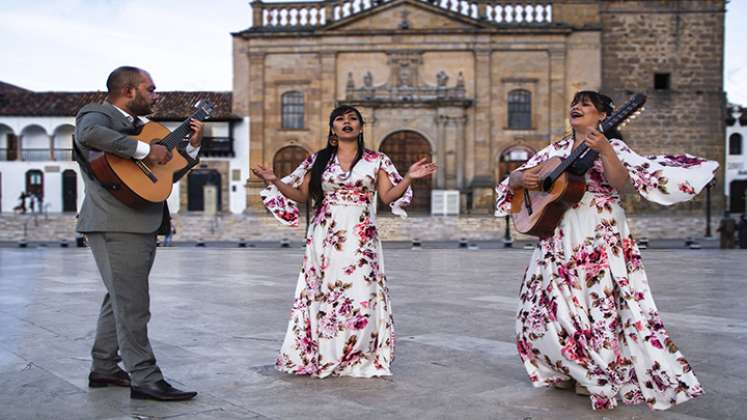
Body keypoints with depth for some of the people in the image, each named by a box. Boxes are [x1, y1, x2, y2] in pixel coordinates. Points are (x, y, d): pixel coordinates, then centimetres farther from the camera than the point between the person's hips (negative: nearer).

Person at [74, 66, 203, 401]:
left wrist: (192, 146, 12)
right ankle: (145, 380, -5)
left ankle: (104, 369, 28)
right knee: (133, 304, -8)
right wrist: (144, 150, -27)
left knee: (120, 299, 16)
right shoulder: (97, 114, -4)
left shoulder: (140, 126, 21)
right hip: (116, 226, -10)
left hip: (141, 225, 10)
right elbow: (89, 135, -30)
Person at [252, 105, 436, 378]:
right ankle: (320, 355, 11)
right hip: (324, 236, 1)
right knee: (321, 293, 0)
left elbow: (388, 196, 1)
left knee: (360, 294, -7)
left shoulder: (376, 160, 7)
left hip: (360, 238, -1)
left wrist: (409, 178, -13)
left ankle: (358, 359, 3)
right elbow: (301, 195, 11)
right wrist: (274, 181, -1)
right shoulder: (318, 160, 10)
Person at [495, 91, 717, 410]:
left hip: (600, 237, -5)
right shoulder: (555, 150, 14)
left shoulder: (612, 146, 1)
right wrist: (523, 178, -10)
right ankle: (569, 371, 24)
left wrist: (604, 150, -30)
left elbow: (620, 183, -17)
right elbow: (514, 178, 13)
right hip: (559, 237, 6)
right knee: (547, 310, 6)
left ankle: (607, 378, 8)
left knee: (601, 306, -9)